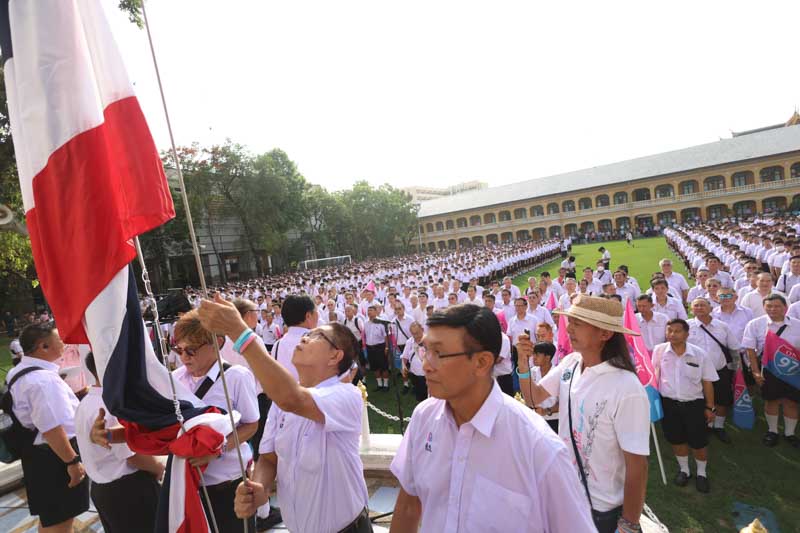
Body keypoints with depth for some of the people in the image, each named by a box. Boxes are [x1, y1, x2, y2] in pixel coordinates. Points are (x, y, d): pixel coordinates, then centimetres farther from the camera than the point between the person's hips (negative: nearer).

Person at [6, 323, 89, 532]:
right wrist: (72, 461, -21)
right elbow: (51, 429, -28)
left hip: (39, 453, 10)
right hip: (53, 457, -10)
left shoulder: (20, 373, 7)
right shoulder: (42, 379, -26)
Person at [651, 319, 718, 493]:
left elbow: (707, 382, 0)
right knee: (676, 439, 14)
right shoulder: (659, 351, -8)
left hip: (694, 404, -1)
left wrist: (709, 407, 3)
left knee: (698, 441, 9)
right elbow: (654, 375, 6)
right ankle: (684, 470, 38)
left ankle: (702, 473, 35)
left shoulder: (699, 354, -9)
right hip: (668, 403, 1)